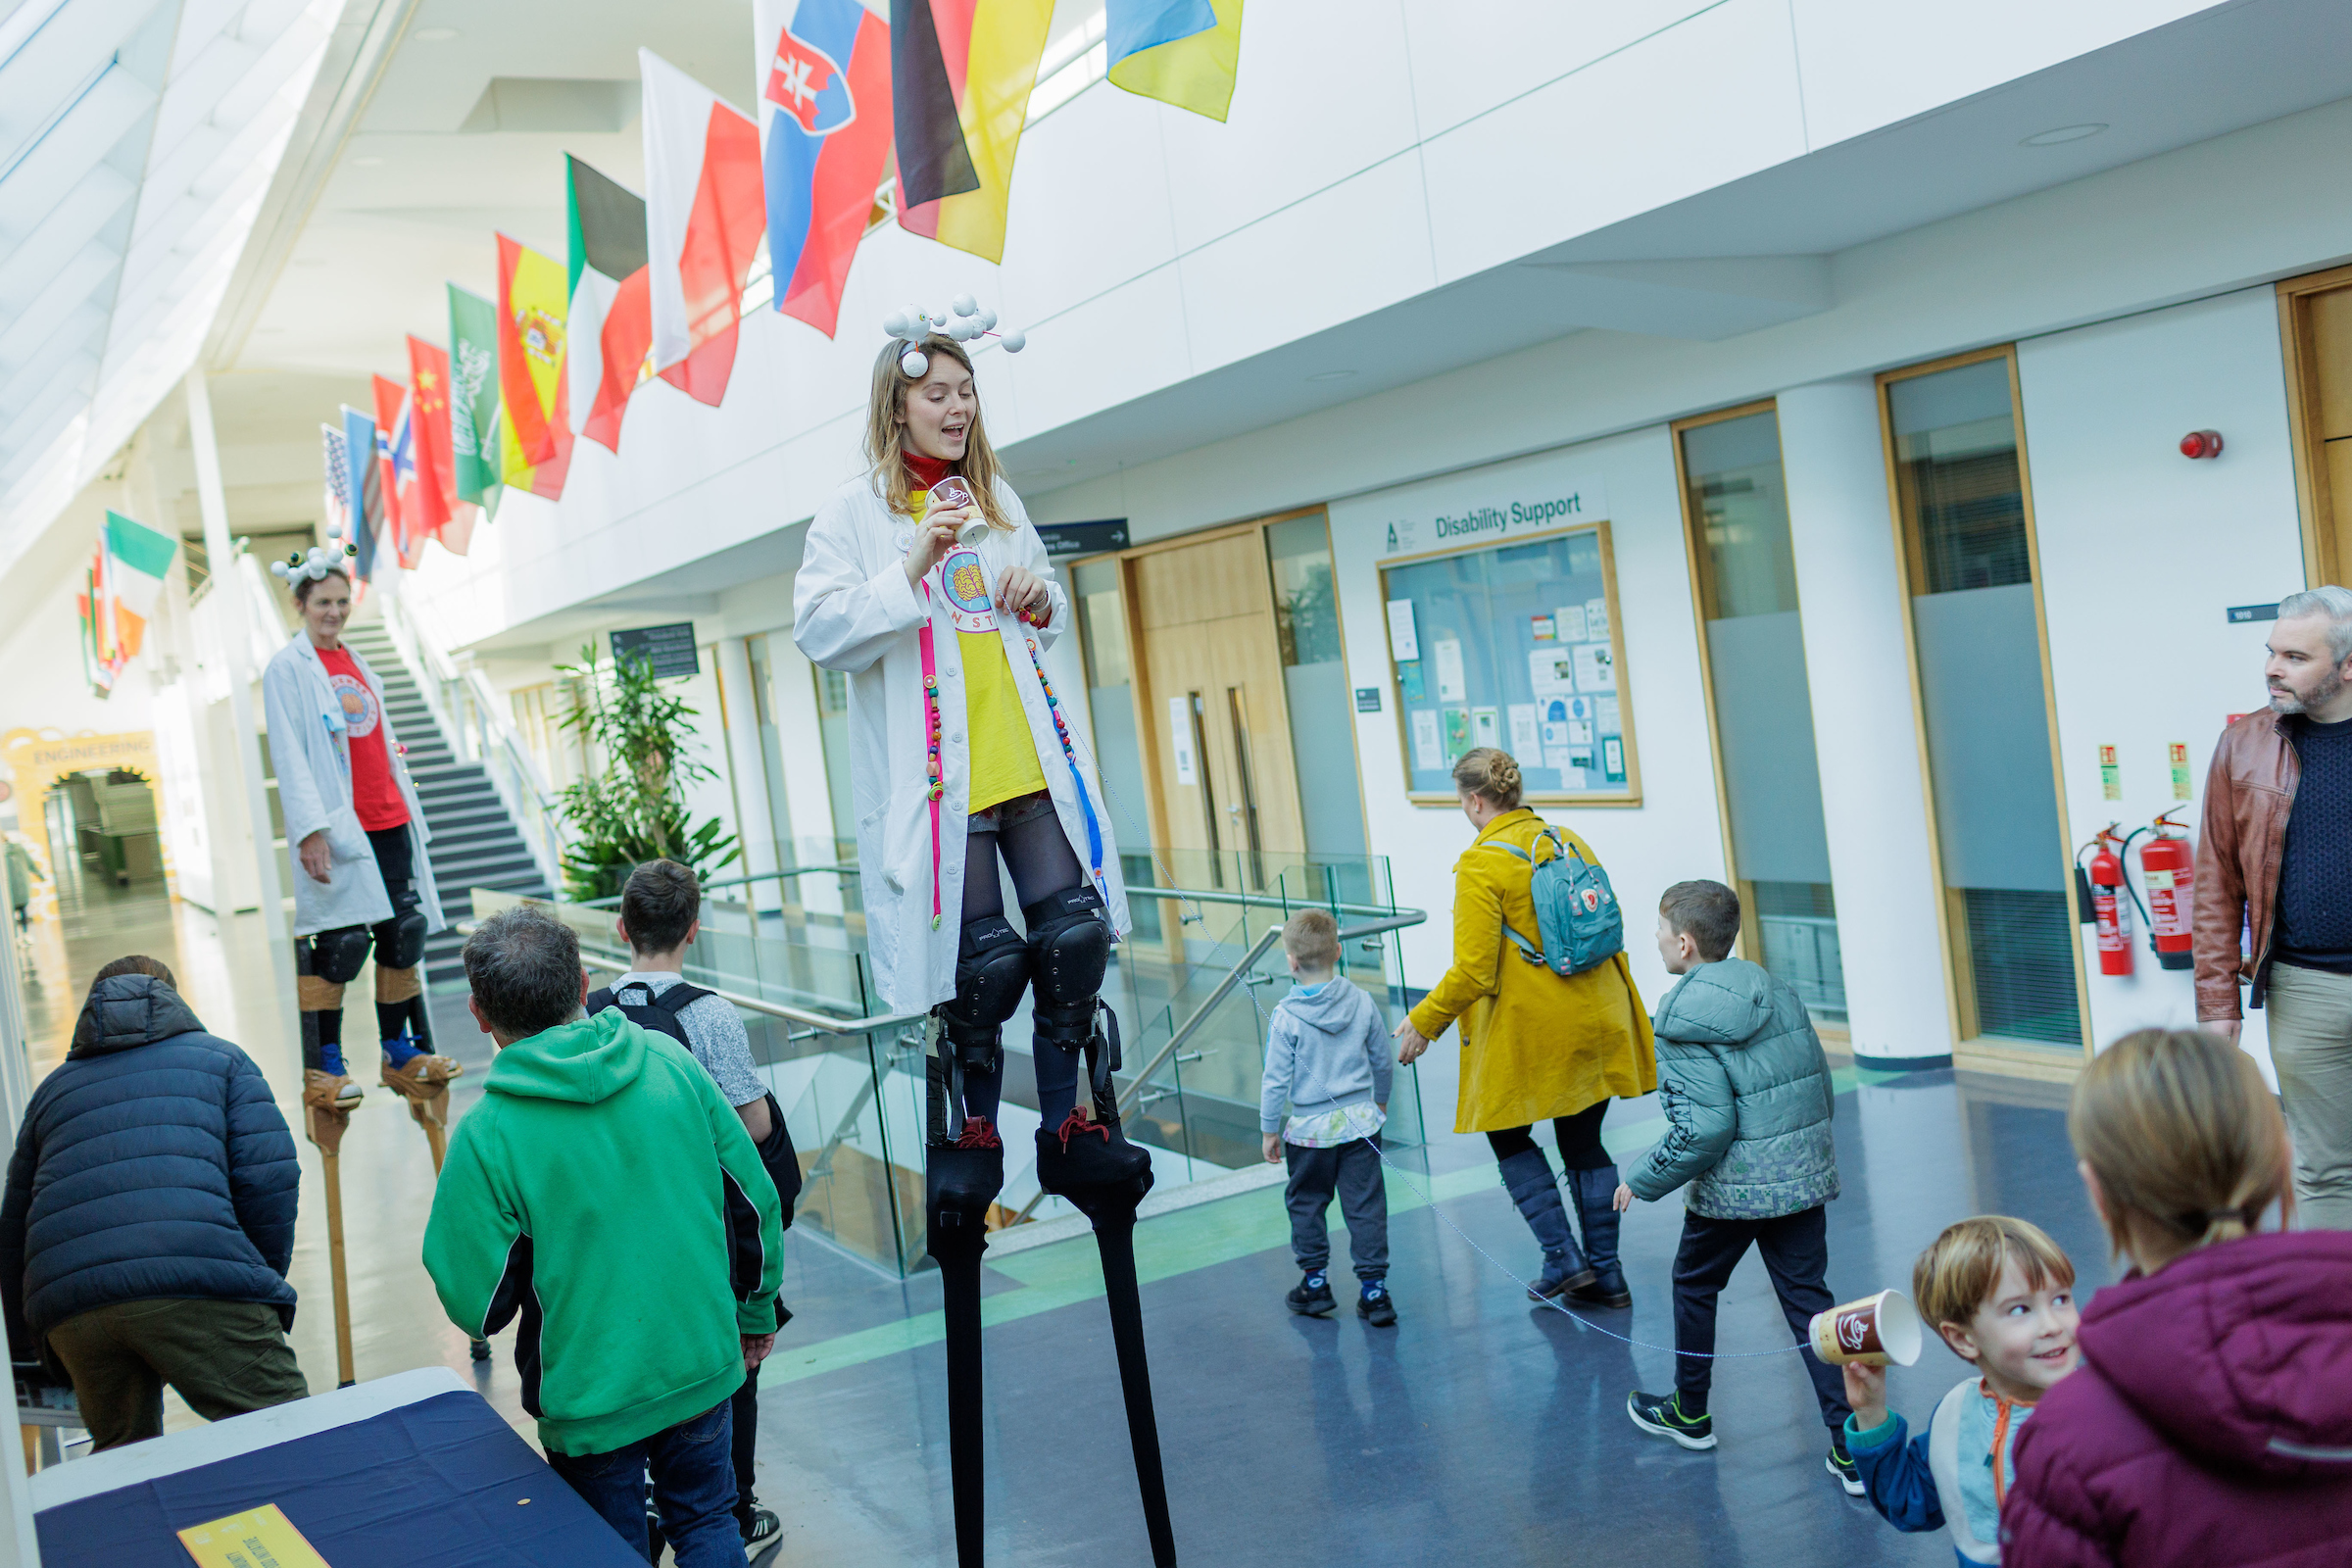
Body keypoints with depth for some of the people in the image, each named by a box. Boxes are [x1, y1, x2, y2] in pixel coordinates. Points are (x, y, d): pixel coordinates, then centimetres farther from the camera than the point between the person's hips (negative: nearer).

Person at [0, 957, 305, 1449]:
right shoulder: (220, 1057, 21)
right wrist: (266, 1279, 14)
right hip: (200, 1279, -4)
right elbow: (269, 1176, 5)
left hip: (67, 1307, 5)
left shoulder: (53, 1087, 32)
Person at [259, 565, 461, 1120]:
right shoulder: (286, 668, -2)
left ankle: (399, 1052, 18)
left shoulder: (360, 667, 18)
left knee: (402, 937, 8)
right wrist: (310, 829, -17)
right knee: (337, 943, -8)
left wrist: (410, 815, 19)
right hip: (337, 827, -7)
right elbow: (289, 756, -9)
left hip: (389, 824, 7)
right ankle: (322, 1068, 0)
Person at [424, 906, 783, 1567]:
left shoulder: (485, 1137, -20)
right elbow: (755, 1202, -2)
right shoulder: (670, 1062, -10)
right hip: (703, 1366, 3)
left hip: (592, 1400, -3)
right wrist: (756, 1313, 14)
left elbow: (476, 1307, -15)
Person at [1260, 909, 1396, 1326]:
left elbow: (1276, 1081, -11)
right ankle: (1374, 1288, 9)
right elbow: (1383, 1061, 7)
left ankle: (1315, 1283, 25)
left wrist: (1269, 1130, 1)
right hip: (1360, 1122, 3)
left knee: (1306, 1204, 16)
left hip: (1309, 1130, -3)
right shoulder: (1361, 1002, -4)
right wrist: (1379, 1101, 25)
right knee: (1365, 1205, 7)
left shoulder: (1286, 1017, -15)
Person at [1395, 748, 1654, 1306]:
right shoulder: (1568, 841, 6)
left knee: (1508, 1135, 15)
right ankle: (1606, 1272, 20)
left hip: (1532, 1030, -6)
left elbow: (1472, 972, -19)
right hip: (1596, 1022, 7)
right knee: (1584, 1141, 16)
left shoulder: (1481, 865, -16)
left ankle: (1563, 1257, 10)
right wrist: (1611, 1003, 27)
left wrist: (1423, 1023, -6)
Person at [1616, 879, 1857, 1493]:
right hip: (1807, 1176, 5)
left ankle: (1689, 1413, 36)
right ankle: (1851, 1447, 6)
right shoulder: (1780, 991, 5)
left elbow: (1703, 1129, -20)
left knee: (1694, 1285, 18)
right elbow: (1823, 1088, 10)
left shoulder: (1681, 1024, -15)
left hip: (1732, 1189, -5)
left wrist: (1642, 1182, -8)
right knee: (1808, 1299, 11)